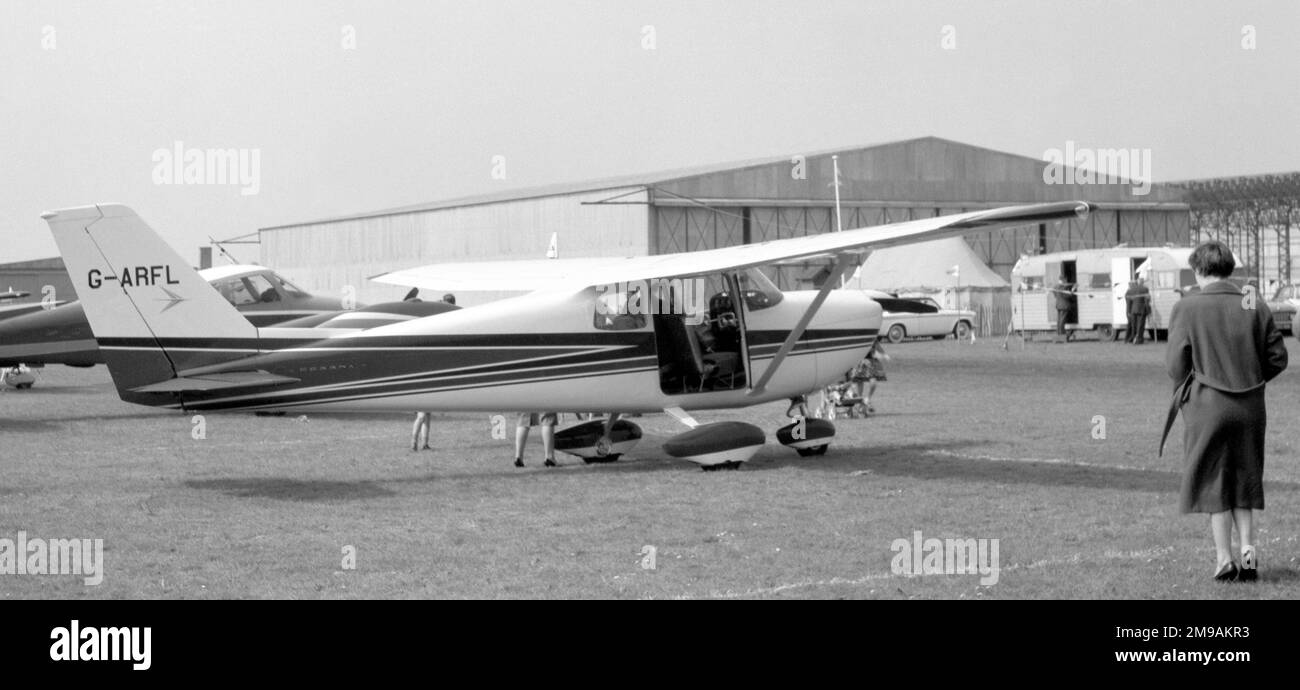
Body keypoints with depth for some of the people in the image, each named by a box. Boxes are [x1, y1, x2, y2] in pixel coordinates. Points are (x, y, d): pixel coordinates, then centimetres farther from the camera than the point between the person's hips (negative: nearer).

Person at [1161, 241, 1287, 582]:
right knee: (1245, 479, 17)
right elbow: (1278, 358, 2)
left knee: (1213, 482, 7)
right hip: (1251, 407, 3)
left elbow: (1175, 365, -8)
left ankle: (1224, 559, 6)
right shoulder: (1255, 307, 1)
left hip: (1206, 404, -3)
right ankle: (1248, 548, 5)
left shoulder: (1186, 308, -8)